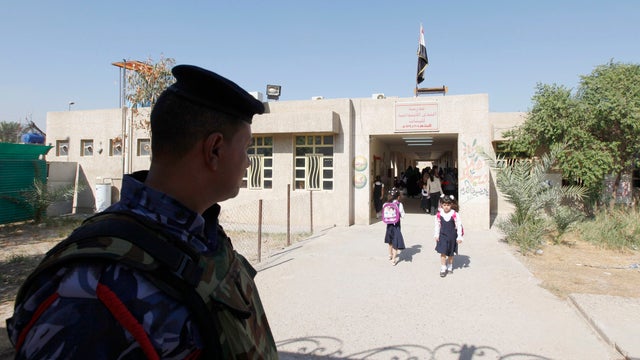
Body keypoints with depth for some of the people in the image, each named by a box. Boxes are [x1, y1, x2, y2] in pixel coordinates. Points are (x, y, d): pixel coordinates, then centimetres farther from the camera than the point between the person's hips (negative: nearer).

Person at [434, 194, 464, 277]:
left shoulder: (454, 214, -13)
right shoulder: (439, 214, -7)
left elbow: (459, 225, -8)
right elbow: (437, 225, 4)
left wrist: (459, 236, -8)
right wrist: (436, 235, 5)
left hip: (452, 236, 0)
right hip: (442, 235, 0)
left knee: (451, 253, 15)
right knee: (443, 252, -4)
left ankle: (450, 267, 34)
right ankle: (443, 269, 3)